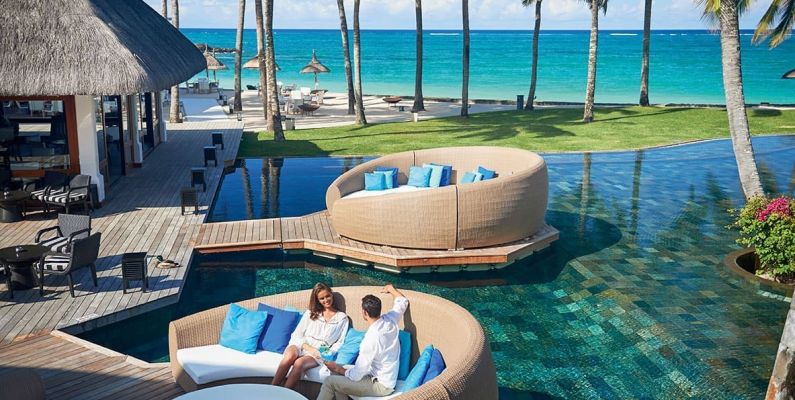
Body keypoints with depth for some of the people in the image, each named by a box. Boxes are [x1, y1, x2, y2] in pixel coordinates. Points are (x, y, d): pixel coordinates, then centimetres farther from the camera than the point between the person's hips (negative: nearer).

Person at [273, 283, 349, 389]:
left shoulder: (342, 317, 14)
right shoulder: (310, 313, 19)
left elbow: (340, 342, 9)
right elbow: (296, 335, 10)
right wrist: (308, 347, -9)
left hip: (319, 353, -1)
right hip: (301, 346, 2)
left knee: (299, 363, -36)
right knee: (289, 356, -36)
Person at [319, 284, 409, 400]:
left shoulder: (371, 338, -30)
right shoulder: (390, 320, -9)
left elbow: (356, 375, -23)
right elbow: (403, 301, 14)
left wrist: (339, 369, -4)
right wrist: (391, 289, 31)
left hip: (381, 385, -9)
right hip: (388, 376, 9)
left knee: (330, 382, -8)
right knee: (338, 375, 13)